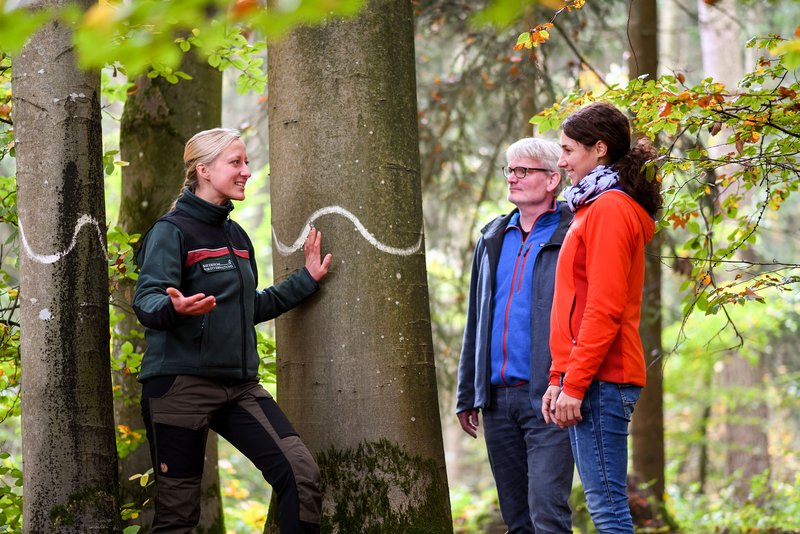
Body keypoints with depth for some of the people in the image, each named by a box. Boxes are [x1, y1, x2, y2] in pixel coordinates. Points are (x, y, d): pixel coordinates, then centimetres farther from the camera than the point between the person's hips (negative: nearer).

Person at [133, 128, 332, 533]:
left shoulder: (236, 236, 17)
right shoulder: (172, 231, -6)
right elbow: (147, 301, -19)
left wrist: (306, 280, 25)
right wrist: (173, 307, -41)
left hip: (240, 385, 7)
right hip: (180, 385, -7)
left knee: (301, 473, -11)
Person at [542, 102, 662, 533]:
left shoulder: (609, 208, -10)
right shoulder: (593, 207, 21)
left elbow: (604, 308, -18)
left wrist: (574, 385, -18)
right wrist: (559, 378, 17)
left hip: (600, 379, -10)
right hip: (587, 378, 10)